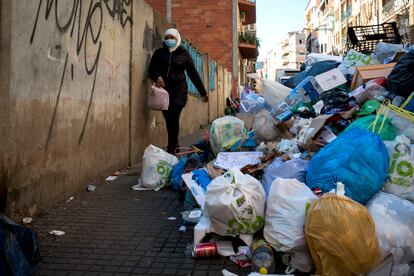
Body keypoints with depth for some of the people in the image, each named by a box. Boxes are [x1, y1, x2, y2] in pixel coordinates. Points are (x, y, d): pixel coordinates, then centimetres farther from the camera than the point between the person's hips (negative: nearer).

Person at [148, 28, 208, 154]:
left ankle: (171, 148, -8)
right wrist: (157, 77, -22)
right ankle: (174, 145, 23)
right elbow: (152, 68, 2)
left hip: (178, 88, -2)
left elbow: (193, 73, 7)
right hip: (163, 89, 3)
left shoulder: (183, 53, 6)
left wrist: (203, 92, 7)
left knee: (173, 118, -14)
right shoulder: (159, 53, 10)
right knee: (168, 119, 6)